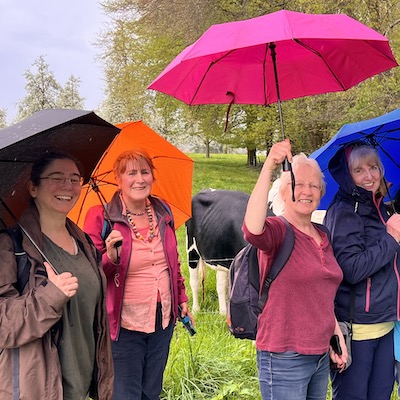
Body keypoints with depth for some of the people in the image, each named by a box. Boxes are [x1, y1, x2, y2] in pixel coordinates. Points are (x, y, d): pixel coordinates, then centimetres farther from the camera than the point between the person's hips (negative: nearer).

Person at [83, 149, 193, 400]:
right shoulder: (101, 217, -12)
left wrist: (182, 299, 18)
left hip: (163, 321, 5)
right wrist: (110, 258, -29)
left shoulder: (163, 212, 4)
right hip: (123, 323, -5)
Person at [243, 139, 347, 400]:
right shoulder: (277, 230, -12)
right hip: (284, 359, -7)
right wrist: (268, 168, -43)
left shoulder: (322, 236, 11)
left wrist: (338, 338, 15)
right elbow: (252, 230, -38)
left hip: (321, 357, 7)